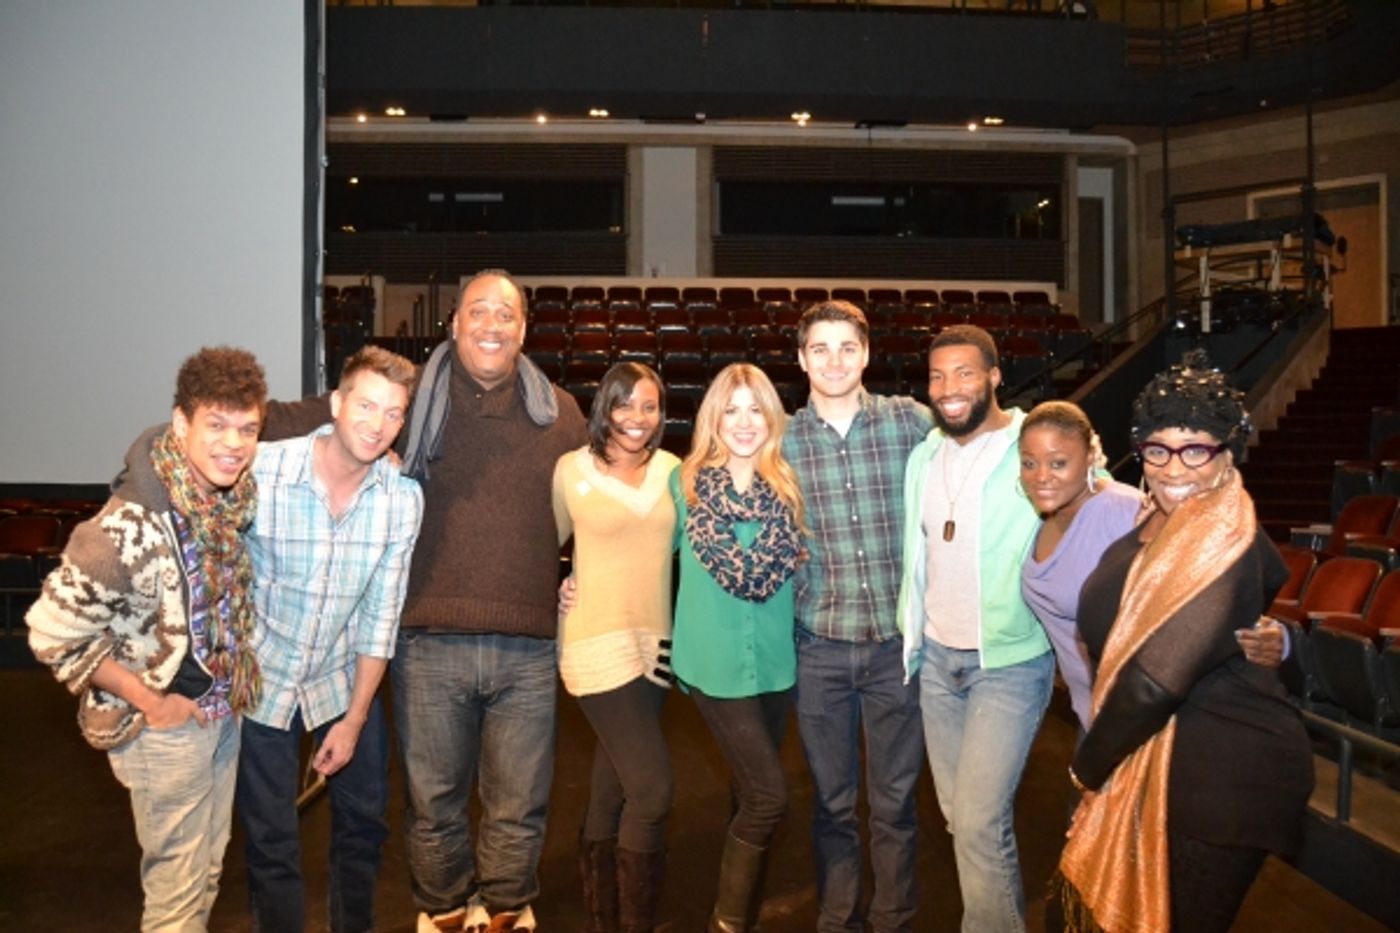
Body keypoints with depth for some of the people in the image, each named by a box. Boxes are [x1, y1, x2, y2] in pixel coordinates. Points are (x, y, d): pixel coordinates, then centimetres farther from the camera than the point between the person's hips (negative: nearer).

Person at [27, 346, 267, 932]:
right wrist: (150, 703, -16)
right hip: (168, 726, -7)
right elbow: (53, 632, -23)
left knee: (209, 868, 23)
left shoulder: (233, 494, -7)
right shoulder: (132, 523, -28)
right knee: (178, 886, 11)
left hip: (223, 707, 7)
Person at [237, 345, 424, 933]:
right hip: (262, 677, -3)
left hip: (343, 677, 3)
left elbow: (381, 616, -7)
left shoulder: (403, 498, -13)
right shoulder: (262, 471, -22)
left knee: (364, 819, 16)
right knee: (271, 840, 8)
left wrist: (355, 719, -4)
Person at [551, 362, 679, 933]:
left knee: (611, 794, 14)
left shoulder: (672, 470, 6)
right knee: (651, 789, -12)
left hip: (655, 641, 5)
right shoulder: (571, 469, -4)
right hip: (598, 641, -4)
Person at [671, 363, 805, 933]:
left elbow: (789, 559, -3)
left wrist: (759, 567, -17)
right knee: (768, 797, -7)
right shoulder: (687, 481, -4)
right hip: (715, 661, -3)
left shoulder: (788, 485, 3)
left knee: (752, 797, 14)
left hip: (775, 659, 4)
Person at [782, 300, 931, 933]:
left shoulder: (911, 422, -2)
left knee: (895, 800, 11)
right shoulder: (782, 439, 1)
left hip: (898, 641, 0)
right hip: (818, 646, 1)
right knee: (832, 800, 13)